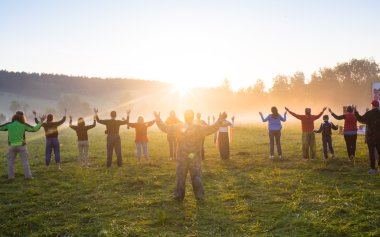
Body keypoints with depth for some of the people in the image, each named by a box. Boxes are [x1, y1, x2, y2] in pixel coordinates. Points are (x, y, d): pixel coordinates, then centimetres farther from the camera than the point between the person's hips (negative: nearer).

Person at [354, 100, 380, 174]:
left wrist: (355, 112, -1)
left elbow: (361, 119, -9)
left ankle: (373, 168, -4)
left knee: (371, 152, -2)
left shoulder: (369, 113, -10)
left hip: (371, 135, -4)